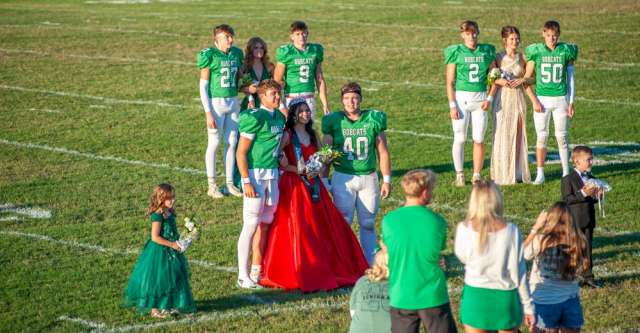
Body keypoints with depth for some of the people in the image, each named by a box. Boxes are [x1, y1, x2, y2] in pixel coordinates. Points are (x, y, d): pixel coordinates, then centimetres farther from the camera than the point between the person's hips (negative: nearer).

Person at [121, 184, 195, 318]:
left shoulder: (170, 213, 5)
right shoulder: (158, 216, -22)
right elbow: (155, 237, -24)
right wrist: (172, 244, -22)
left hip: (170, 251, 9)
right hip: (159, 251, -9)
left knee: (172, 277, 15)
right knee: (158, 279, 1)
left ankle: (170, 305, 28)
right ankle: (154, 308, 12)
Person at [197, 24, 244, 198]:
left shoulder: (236, 53, 6)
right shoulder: (210, 55, -10)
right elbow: (203, 87, -10)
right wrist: (208, 113, -14)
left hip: (233, 102, 5)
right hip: (216, 103, -5)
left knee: (231, 143, 9)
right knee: (214, 143, 0)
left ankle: (230, 183, 19)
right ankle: (212, 185, 8)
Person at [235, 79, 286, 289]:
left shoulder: (279, 117, 11)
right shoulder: (255, 118, -13)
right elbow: (241, 152, -14)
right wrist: (246, 182, -18)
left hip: (272, 175, 8)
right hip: (255, 174, -8)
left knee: (265, 224, 12)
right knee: (250, 225, -5)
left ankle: (257, 270, 21)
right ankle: (243, 276, 0)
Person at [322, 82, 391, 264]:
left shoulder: (373, 119, 2)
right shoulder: (334, 121, -1)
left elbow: (383, 152, 6)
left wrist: (386, 180, 4)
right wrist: (324, 180, 1)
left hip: (368, 178, 1)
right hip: (343, 178, -1)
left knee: (368, 224, 7)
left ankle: (369, 264, 16)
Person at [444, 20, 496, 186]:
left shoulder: (487, 51, 6)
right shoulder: (455, 52, -2)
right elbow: (450, 82, -3)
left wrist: (489, 98, -1)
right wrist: (452, 105, -9)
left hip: (480, 98, 2)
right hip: (461, 97, -2)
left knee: (479, 139, 2)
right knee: (459, 139, 0)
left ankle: (477, 175, 11)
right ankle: (459, 175, 9)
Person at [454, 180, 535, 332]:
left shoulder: (464, 229, -11)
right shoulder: (511, 231, -12)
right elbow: (519, 272, -7)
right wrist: (528, 306, 3)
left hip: (476, 297, 0)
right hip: (505, 297, 0)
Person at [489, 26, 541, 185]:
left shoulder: (522, 58, 6)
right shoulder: (498, 58, -3)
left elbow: (526, 82, 10)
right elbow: (493, 81, -4)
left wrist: (534, 100, 2)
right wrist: (489, 98, -19)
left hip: (518, 99, 3)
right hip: (503, 99, -3)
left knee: (518, 136, 6)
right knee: (503, 135, -2)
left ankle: (518, 173, 13)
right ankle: (503, 174, 4)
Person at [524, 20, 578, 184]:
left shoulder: (566, 51, 1)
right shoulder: (536, 51, 1)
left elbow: (571, 78, 6)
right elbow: (529, 77, 9)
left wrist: (571, 102, 2)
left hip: (561, 98, 0)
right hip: (541, 98, 0)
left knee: (562, 136, 2)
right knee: (541, 136, 2)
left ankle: (566, 172, 11)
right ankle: (540, 174, 9)